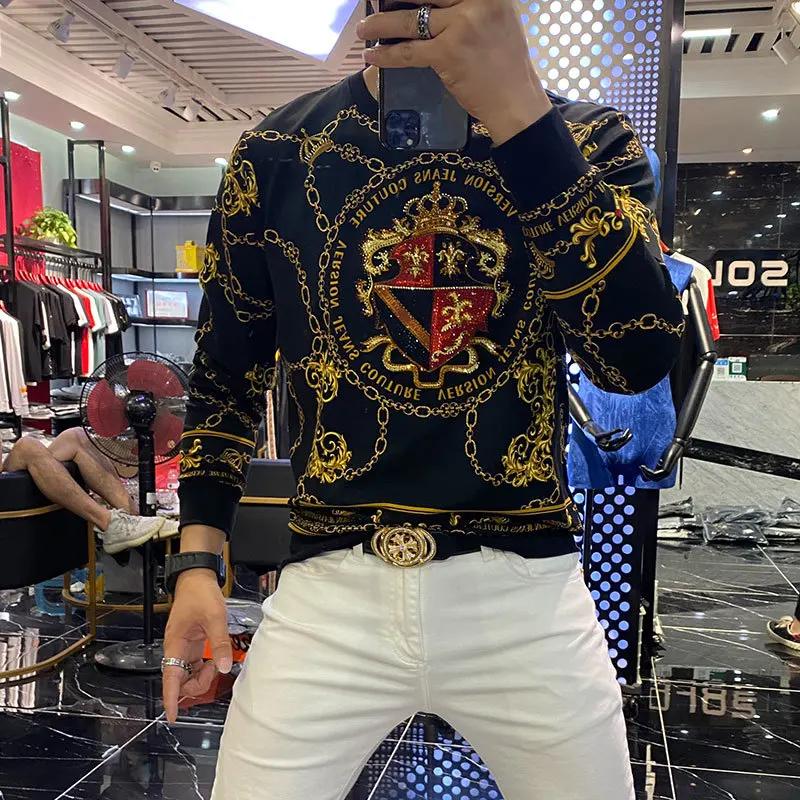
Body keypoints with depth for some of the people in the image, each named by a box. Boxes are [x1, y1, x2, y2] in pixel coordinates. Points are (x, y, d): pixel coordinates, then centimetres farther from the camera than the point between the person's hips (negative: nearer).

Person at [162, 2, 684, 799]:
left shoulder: (588, 140, 1)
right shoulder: (276, 152, 3)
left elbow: (640, 355, -15)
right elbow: (227, 372, 10)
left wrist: (520, 115, -23)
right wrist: (197, 562, 3)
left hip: (526, 590, 1)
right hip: (331, 588, 0)